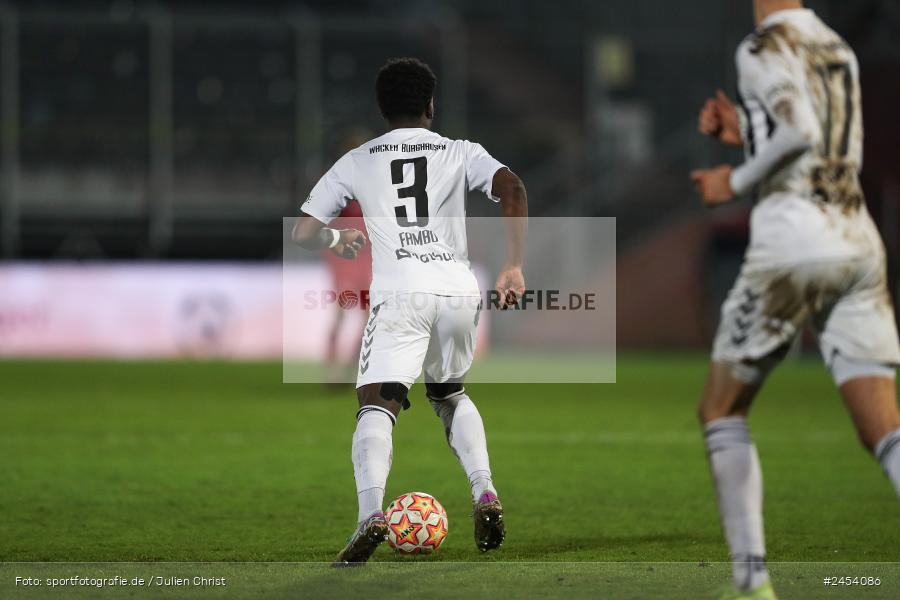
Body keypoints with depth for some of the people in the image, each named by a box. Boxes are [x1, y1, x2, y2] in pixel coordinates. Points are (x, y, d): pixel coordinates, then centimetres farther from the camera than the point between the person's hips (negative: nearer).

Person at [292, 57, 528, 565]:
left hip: (401, 295, -3)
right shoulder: (461, 153, 15)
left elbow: (304, 233, 14)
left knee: (378, 405, -10)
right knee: (451, 395, 27)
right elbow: (512, 188, -4)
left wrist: (338, 242, 36)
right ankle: (486, 494, 12)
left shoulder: (356, 162, 15)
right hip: (460, 290, 3)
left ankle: (371, 514, -34)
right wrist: (514, 266, 0)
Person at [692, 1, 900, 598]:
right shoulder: (839, 49, 19)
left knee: (721, 410, 11)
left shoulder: (764, 49, -5)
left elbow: (800, 133, -19)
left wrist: (736, 181, -5)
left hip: (794, 242, -6)